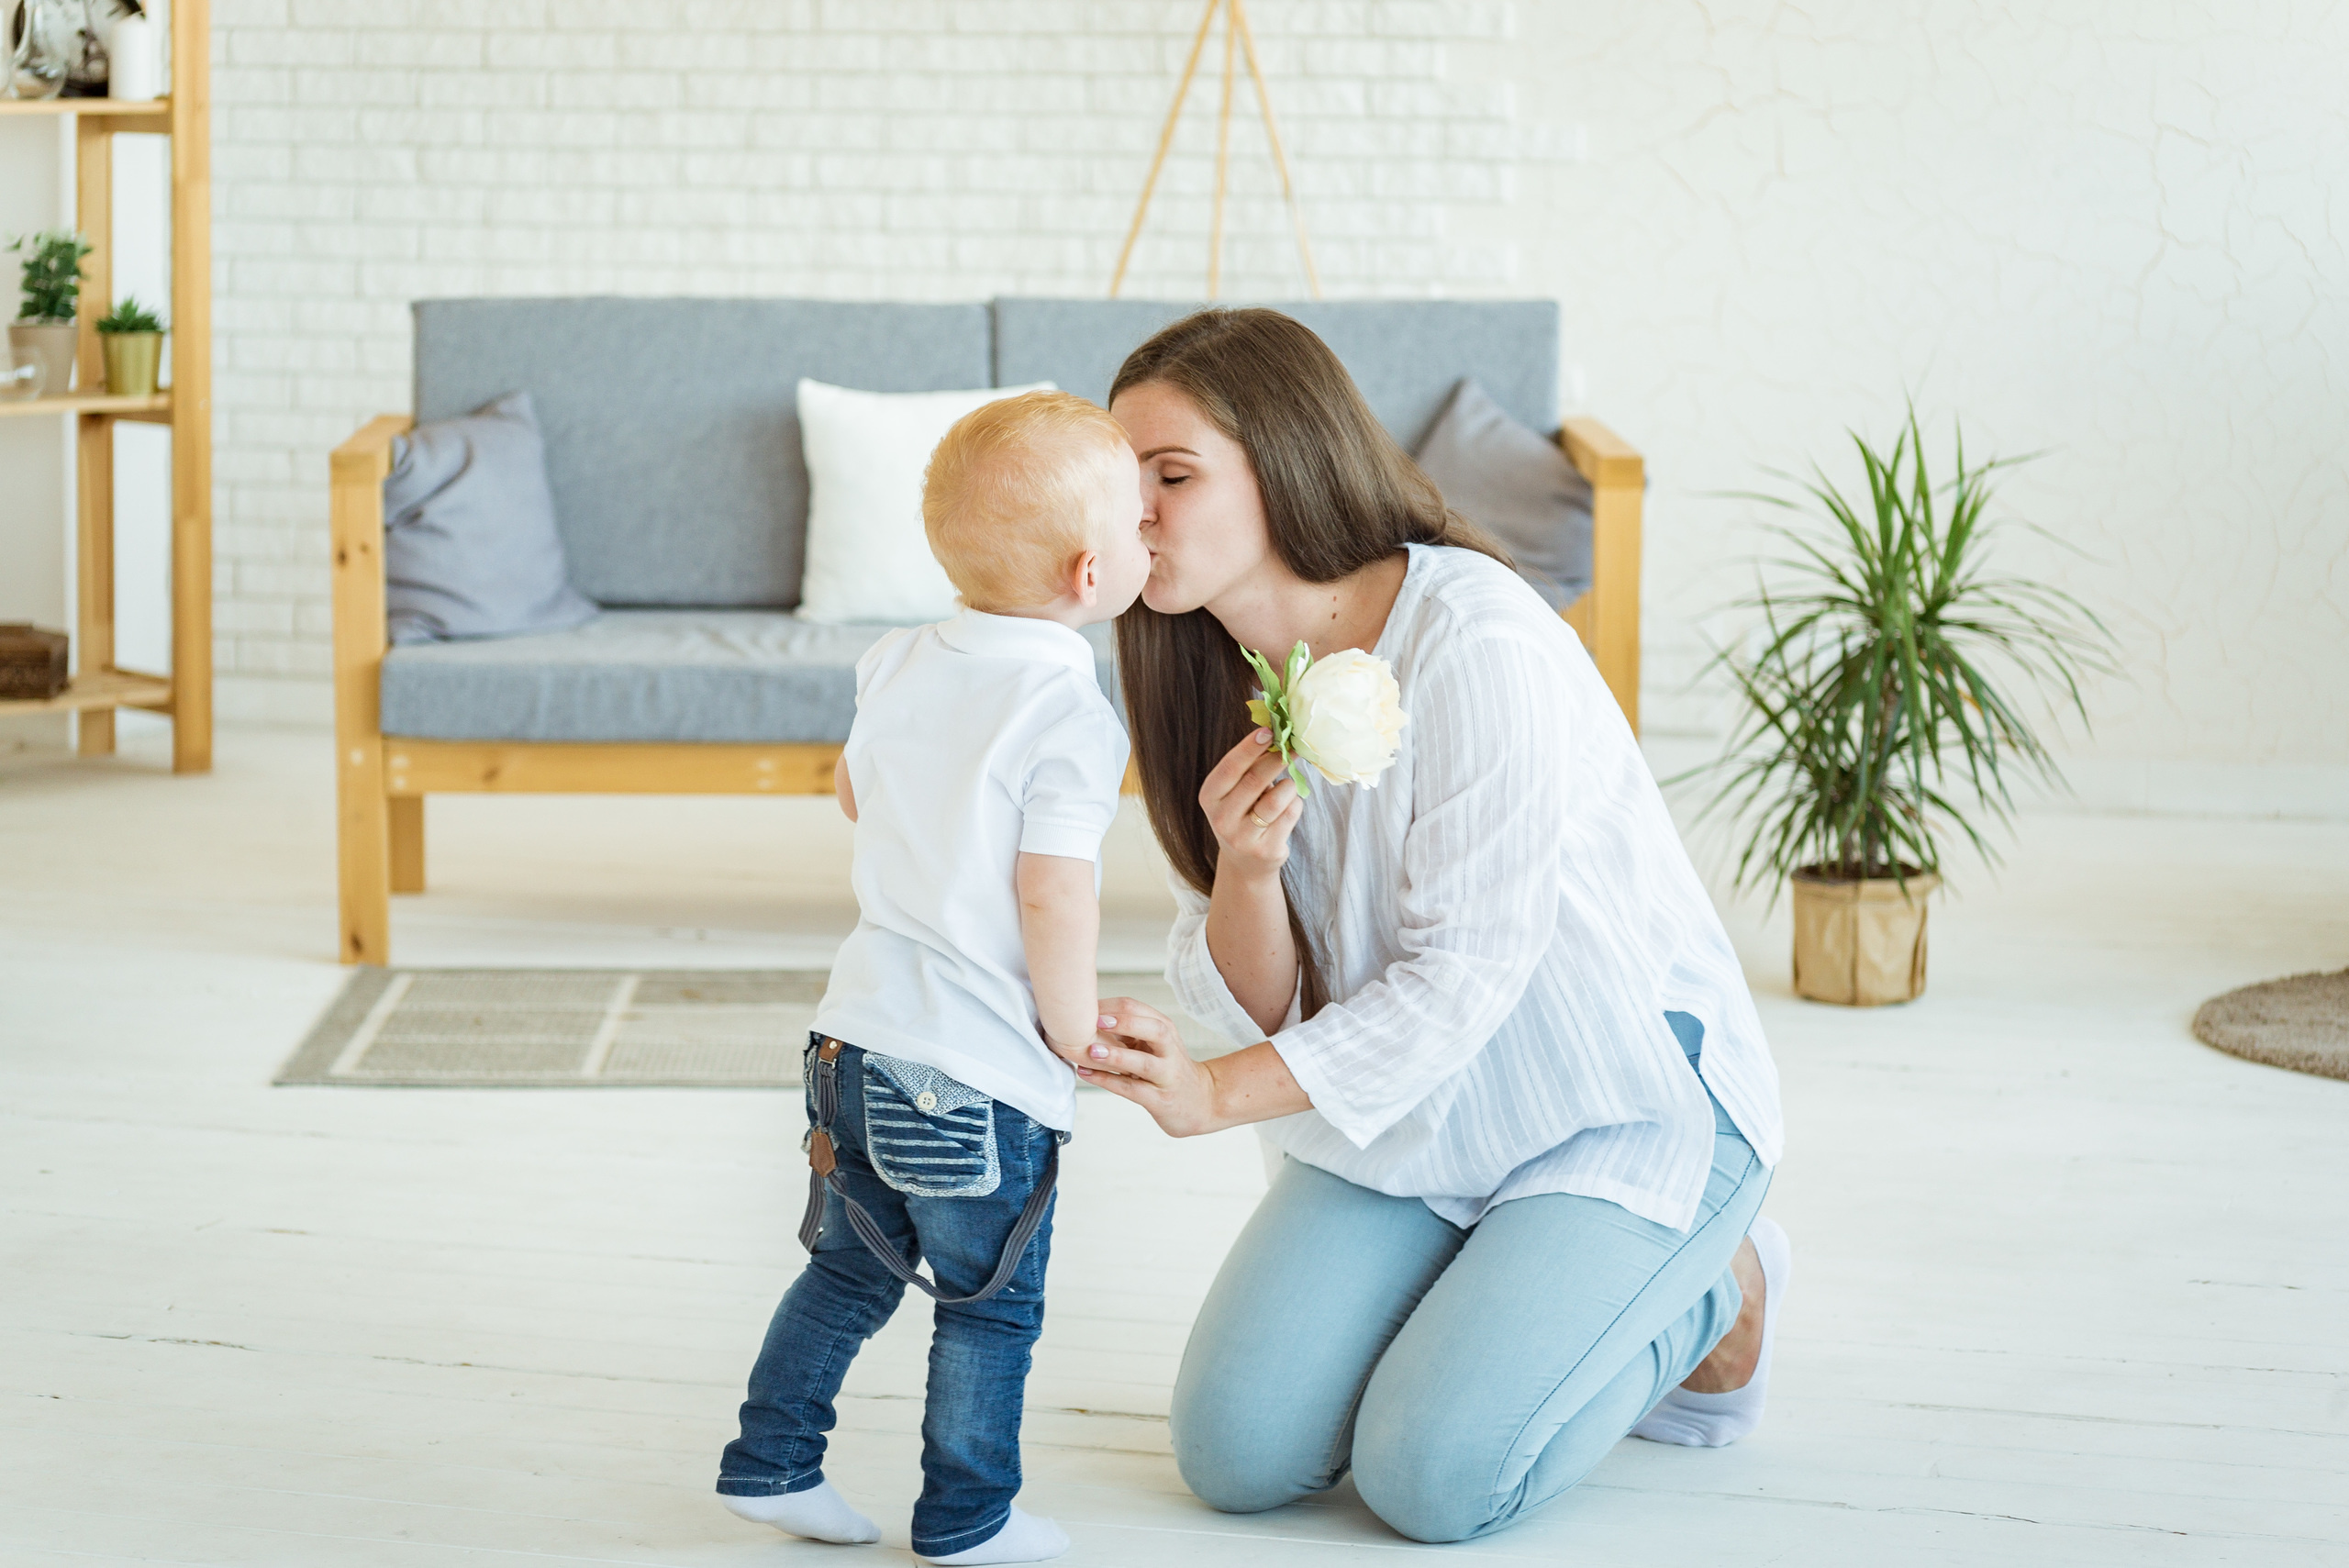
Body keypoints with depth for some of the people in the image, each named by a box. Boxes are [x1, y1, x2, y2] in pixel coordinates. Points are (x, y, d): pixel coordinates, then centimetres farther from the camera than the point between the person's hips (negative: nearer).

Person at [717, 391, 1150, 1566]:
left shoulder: (897, 665, 4)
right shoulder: (1071, 718, -19)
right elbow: (1054, 899, -22)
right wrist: (1076, 1033, -9)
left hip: (857, 1033, 7)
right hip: (983, 1073, -7)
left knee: (850, 1269, 22)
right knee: (990, 1305, 9)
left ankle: (768, 1464, 29)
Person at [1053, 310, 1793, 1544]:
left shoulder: (1475, 641, -26)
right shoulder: (1209, 685, -3)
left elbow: (1468, 972, -25)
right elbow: (1260, 1008, -3)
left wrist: (1219, 1095, -34)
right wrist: (1246, 870, -25)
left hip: (1624, 1099, -6)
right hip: (1405, 1109, 6)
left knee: (1433, 1477, -18)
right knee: (1236, 1454, -8)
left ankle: (1707, 1287, 9)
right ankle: (1491, 1304, 19)